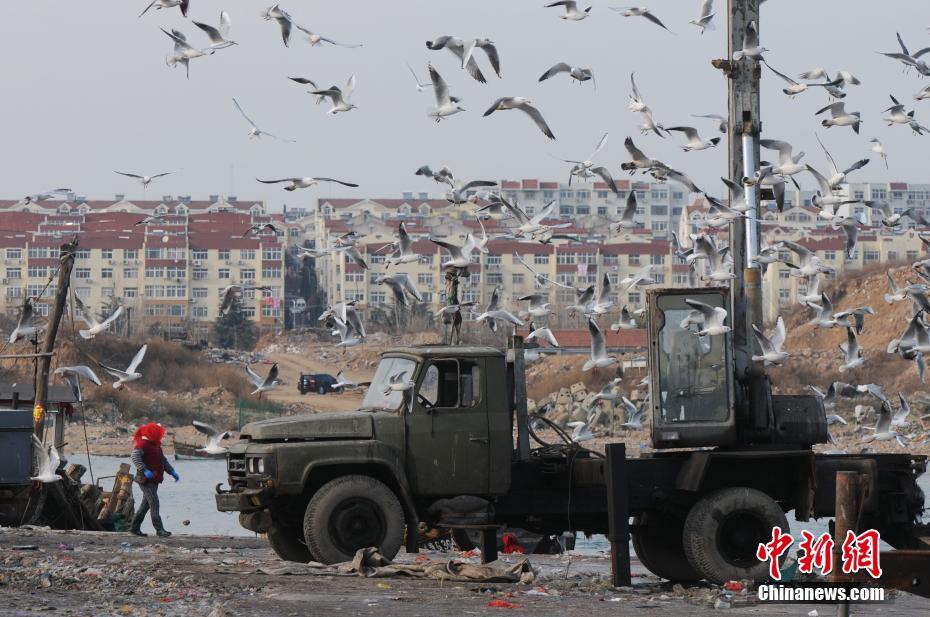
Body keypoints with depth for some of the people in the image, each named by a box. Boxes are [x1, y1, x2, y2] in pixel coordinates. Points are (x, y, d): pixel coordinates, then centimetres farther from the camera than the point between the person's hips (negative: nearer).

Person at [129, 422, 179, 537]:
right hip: (146, 480, -10)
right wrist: (144, 471, -35)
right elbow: (135, 457, -25)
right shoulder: (142, 444, -11)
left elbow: (163, 460, 27)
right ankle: (159, 529, -18)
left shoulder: (155, 445, 20)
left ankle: (135, 527, 20)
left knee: (146, 504, 12)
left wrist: (172, 472, 16)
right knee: (154, 503, -14)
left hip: (154, 480, 10)